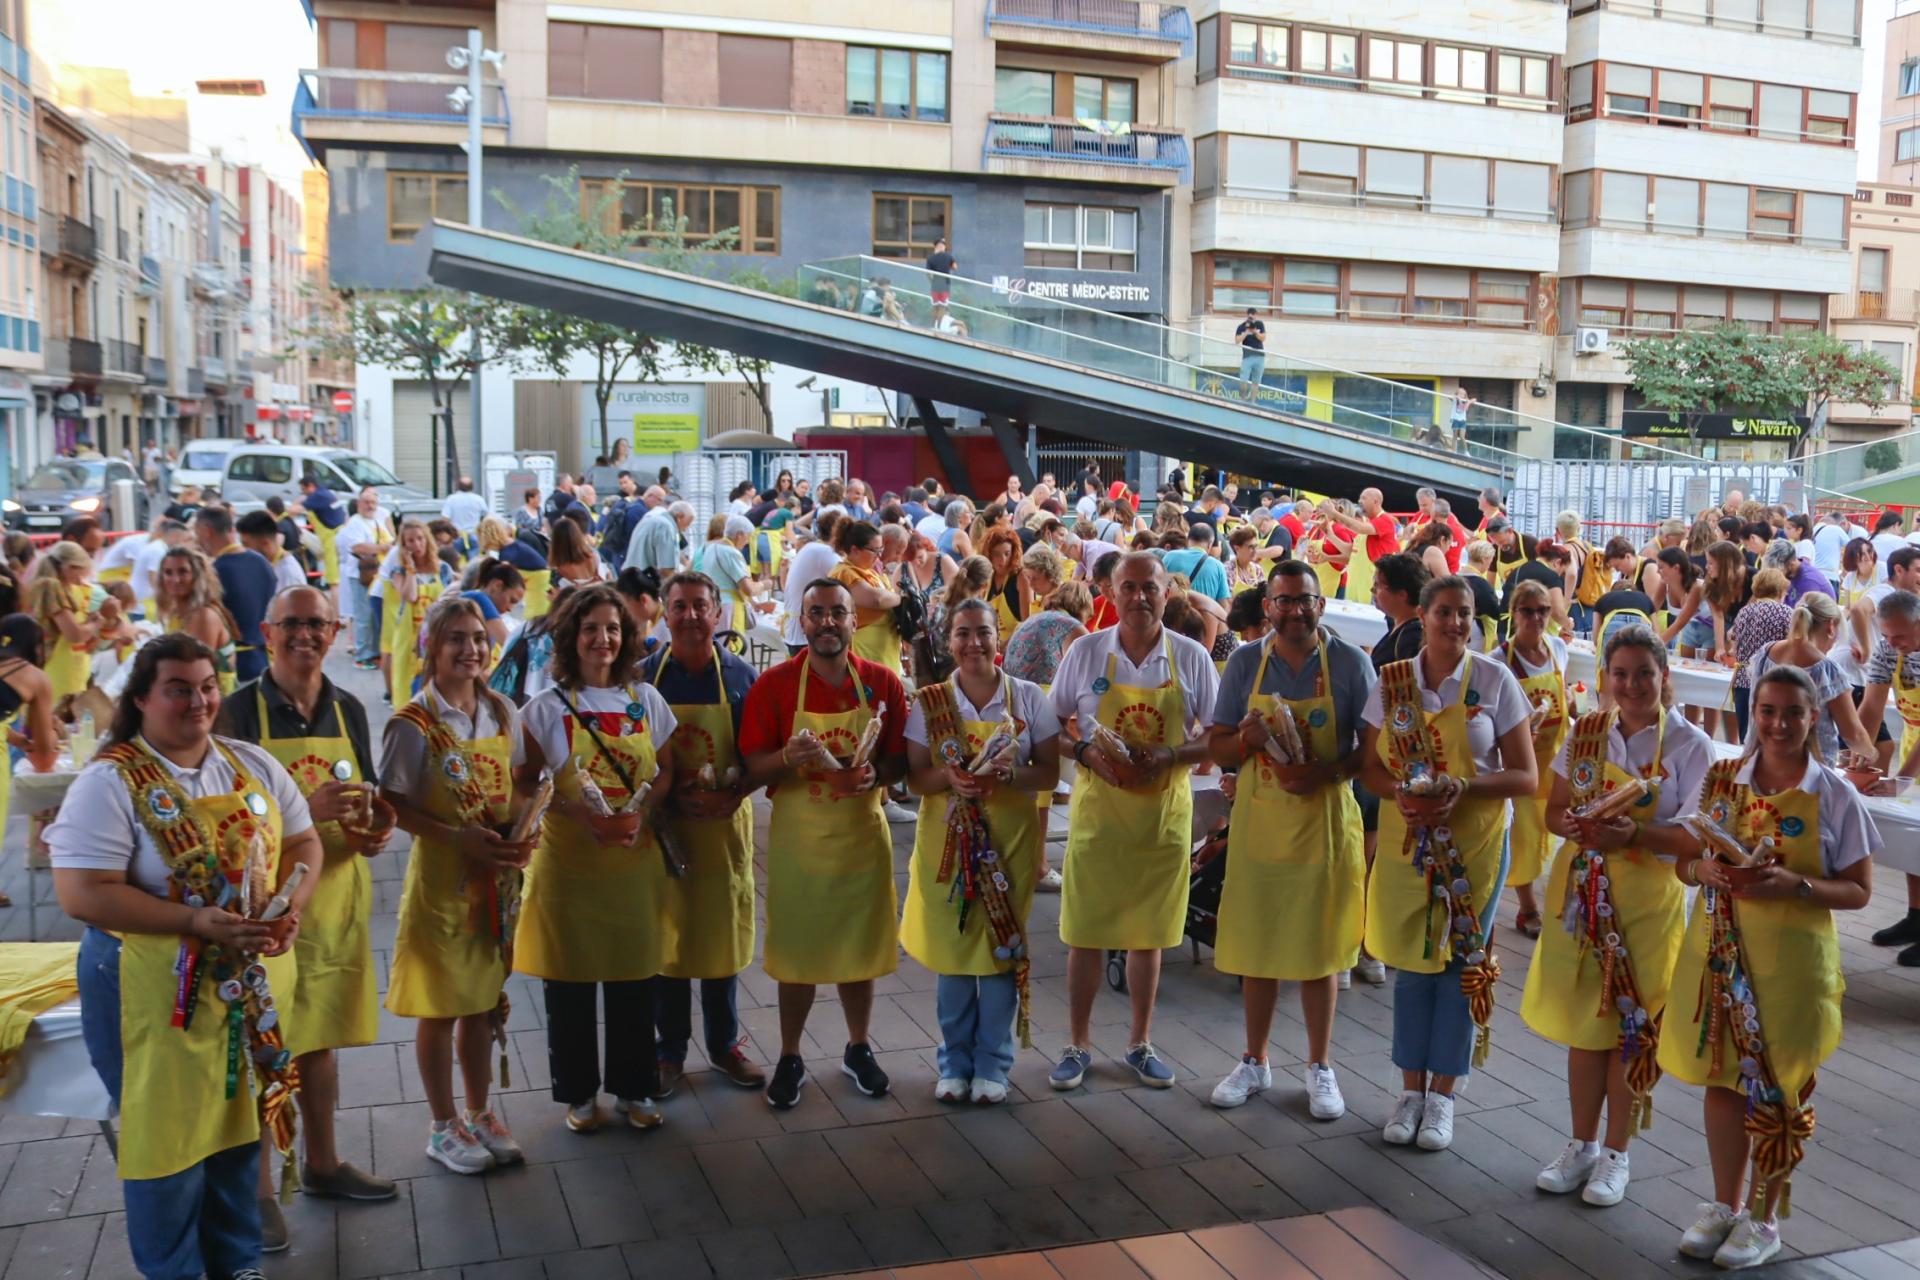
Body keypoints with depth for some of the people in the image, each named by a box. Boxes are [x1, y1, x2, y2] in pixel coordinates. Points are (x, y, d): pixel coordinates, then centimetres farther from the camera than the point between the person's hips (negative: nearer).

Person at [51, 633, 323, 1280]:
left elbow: (302, 843, 10)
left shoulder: (253, 764, 4)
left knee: (241, 1121, 17)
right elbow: (83, 894, -19)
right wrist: (197, 922, -26)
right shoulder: (109, 782, -13)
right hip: (157, 989, -5)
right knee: (170, 1131, 7)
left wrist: (291, 906, -11)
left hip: (252, 983, 5)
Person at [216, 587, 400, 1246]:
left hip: (336, 889, 5)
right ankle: (257, 1187, 15)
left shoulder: (349, 710, 7)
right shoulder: (240, 709, -8)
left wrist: (374, 827, -6)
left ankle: (322, 1163, 31)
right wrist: (305, 807, -25)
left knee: (320, 1034, 16)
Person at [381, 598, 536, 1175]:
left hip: (498, 878, 5)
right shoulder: (413, 724, -13)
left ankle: (479, 1113, 31)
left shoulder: (502, 713, 3)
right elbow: (394, 804, -13)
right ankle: (443, 1127, 22)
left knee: (484, 1001, 15)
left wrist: (522, 831, -7)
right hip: (440, 877, -5)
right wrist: (459, 837, -22)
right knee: (441, 1007, 6)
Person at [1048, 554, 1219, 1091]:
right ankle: (1078, 1044, 19)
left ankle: (1140, 1042, 26)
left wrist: (1168, 757, -15)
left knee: (1149, 931, 11)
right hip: (1097, 805, -1)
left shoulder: (1191, 657, -1)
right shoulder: (1085, 651, -2)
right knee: (1085, 930, 4)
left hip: (1164, 808, 1)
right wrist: (1087, 753, -14)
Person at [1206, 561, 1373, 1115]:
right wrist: (1246, 740, -18)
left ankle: (1320, 1067, 24)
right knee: (1256, 944, 9)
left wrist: (1325, 772, -20)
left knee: (1319, 946, 7)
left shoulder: (1351, 664, -4)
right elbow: (1217, 746, 4)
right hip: (1257, 819, 2)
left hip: (1324, 819, -2)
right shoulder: (1245, 663, 1)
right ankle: (1255, 1063, 26)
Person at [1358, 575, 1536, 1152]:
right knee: (1412, 960, 8)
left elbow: (1524, 777, -5)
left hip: (1475, 843, -2)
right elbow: (1369, 765, 5)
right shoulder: (1392, 681, 0)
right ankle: (1411, 1089, 21)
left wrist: (1464, 788, -21)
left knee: (1461, 961, 5)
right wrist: (1398, 792, -15)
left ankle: (1442, 1093, 18)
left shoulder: (1494, 680, -6)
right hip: (1407, 840, 2)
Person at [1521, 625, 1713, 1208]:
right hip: (1581, 893, 3)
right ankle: (1580, 1146, 25)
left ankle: (1615, 1154, 20)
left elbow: (1696, 838, -12)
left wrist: (1632, 836, -27)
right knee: (1583, 1021, 11)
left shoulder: (1690, 745, -8)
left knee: (1632, 1025, 5)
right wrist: (1573, 825, -16)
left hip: (1648, 899, -3)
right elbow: (1554, 810, 6)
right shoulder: (1586, 733, 3)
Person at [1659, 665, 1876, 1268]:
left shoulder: (1836, 795, -7)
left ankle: (1763, 1219, 25)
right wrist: (1707, 870, -15)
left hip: (1792, 959, -3)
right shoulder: (1721, 779, 1)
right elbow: (1685, 861, 8)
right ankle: (1725, 1206, 30)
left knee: (1778, 1089, 8)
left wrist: (1795, 885, -22)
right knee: (1723, 1078, 12)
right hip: (1719, 951, 3)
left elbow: (1858, 891, -4)